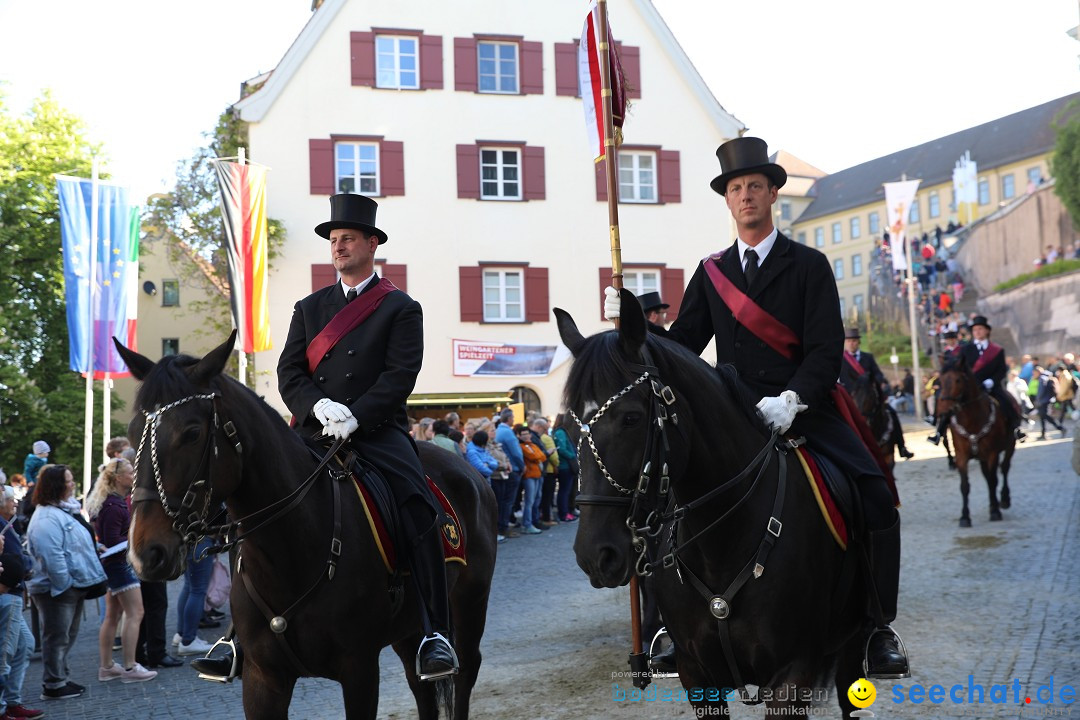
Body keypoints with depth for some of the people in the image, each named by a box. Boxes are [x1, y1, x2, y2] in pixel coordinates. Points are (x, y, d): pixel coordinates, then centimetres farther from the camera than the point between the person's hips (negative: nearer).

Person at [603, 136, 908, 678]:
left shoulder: (809, 265, 4)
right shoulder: (711, 273, 13)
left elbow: (827, 350, -5)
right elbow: (682, 346, 10)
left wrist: (790, 401, -22)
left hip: (803, 407, -2)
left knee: (875, 491, -18)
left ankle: (879, 627, -1)